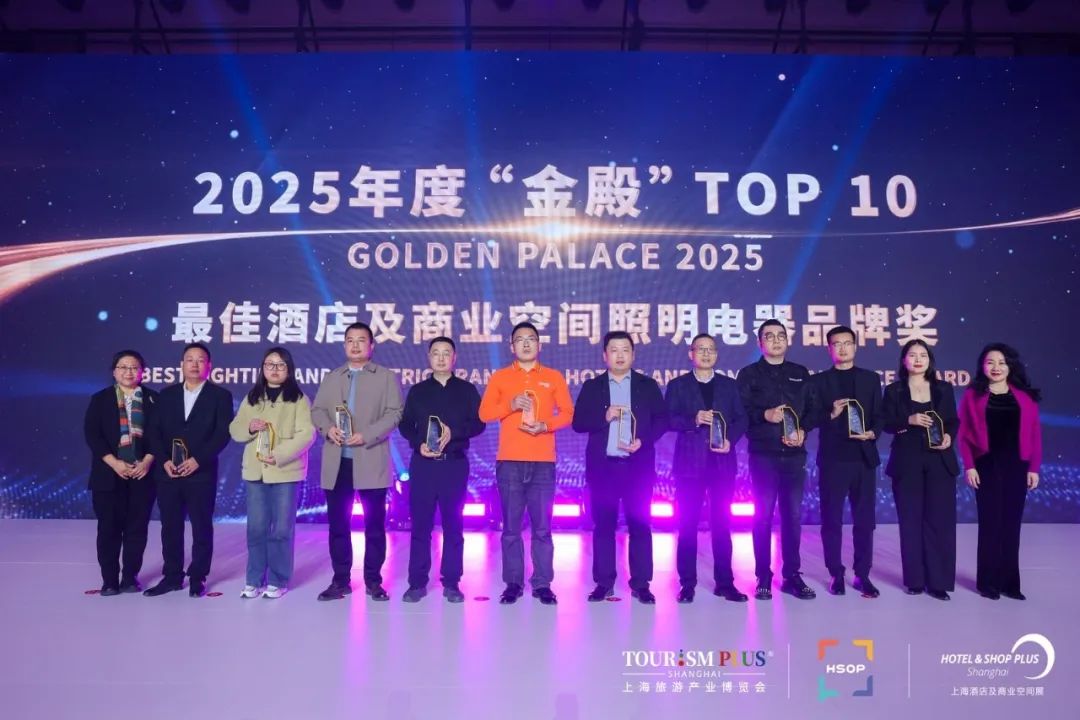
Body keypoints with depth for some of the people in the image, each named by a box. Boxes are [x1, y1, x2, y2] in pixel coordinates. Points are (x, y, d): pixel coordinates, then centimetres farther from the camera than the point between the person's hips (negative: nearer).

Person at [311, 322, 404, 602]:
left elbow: (394, 413, -5)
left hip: (371, 462, -3)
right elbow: (317, 410, 11)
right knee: (337, 523, 7)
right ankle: (341, 580, 18)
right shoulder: (331, 378, 18)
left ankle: (373, 580, 13)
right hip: (336, 462, 3)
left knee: (374, 524, 2)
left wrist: (367, 435, -17)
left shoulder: (386, 377, 5)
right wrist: (327, 428, -11)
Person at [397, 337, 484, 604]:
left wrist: (453, 432, -16)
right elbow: (405, 425, 9)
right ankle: (417, 582, 9)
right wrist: (418, 444, -10)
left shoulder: (467, 390, 7)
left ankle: (451, 583, 9)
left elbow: (478, 424, 1)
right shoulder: (417, 391, 12)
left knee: (453, 524, 2)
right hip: (423, 463, 1)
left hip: (455, 464, -1)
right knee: (420, 523, 2)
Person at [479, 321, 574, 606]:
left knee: (542, 527, 1)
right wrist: (510, 405, -13)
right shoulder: (500, 377, 8)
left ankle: (542, 584, 10)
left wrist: (545, 426, -12)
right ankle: (513, 583, 12)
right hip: (509, 462, 0)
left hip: (543, 462, 0)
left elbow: (568, 413, 6)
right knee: (511, 527, 3)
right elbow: (484, 413, 3)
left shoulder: (554, 377, 9)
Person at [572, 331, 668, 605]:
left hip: (638, 465, 0)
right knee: (603, 524, 3)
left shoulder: (648, 385, 8)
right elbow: (578, 422, 3)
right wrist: (604, 417, -13)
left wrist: (644, 441, -13)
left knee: (639, 524, 1)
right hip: (602, 465, 1)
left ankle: (641, 583, 8)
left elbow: (662, 420, 3)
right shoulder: (592, 386, 9)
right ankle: (604, 583, 11)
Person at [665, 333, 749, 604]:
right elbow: (669, 419, -3)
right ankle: (687, 583, 8)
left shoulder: (729, 385, 13)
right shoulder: (677, 385, 7)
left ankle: (725, 582, 13)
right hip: (690, 462, -2)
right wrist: (693, 420, -20)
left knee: (722, 523, 5)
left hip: (722, 462, 2)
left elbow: (742, 418, 6)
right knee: (688, 524, 1)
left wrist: (730, 439, -11)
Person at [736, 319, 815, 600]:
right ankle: (763, 578, 7)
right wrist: (765, 415, -19)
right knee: (763, 515, 0)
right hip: (763, 454, -3)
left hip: (795, 454, 3)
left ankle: (792, 576, 15)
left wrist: (803, 431, -8)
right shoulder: (749, 374, 4)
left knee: (793, 515, 6)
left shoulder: (801, 373, 14)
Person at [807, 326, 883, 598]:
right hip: (832, 459, -1)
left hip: (864, 457, 2)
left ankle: (862, 575, 15)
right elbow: (810, 419, -2)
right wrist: (831, 414, -19)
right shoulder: (819, 381, 5)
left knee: (864, 519, 5)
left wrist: (872, 433, -13)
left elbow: (879, 416, 6)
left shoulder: (871, 378, 11)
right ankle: (836, 574, 13)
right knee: (832, 519, 3)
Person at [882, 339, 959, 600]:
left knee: (939, 520, -1)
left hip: (939, 461, 1)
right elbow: (886, 423, -2)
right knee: (911, 520, 3)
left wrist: (949, 437, -11)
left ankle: (938, 581, 6)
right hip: (907, 462, -1)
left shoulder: (944, 389, 9)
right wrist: (909, 420, -18)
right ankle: (914, 579, 11)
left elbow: (954, 421, 9)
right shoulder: (894, 390, 4)